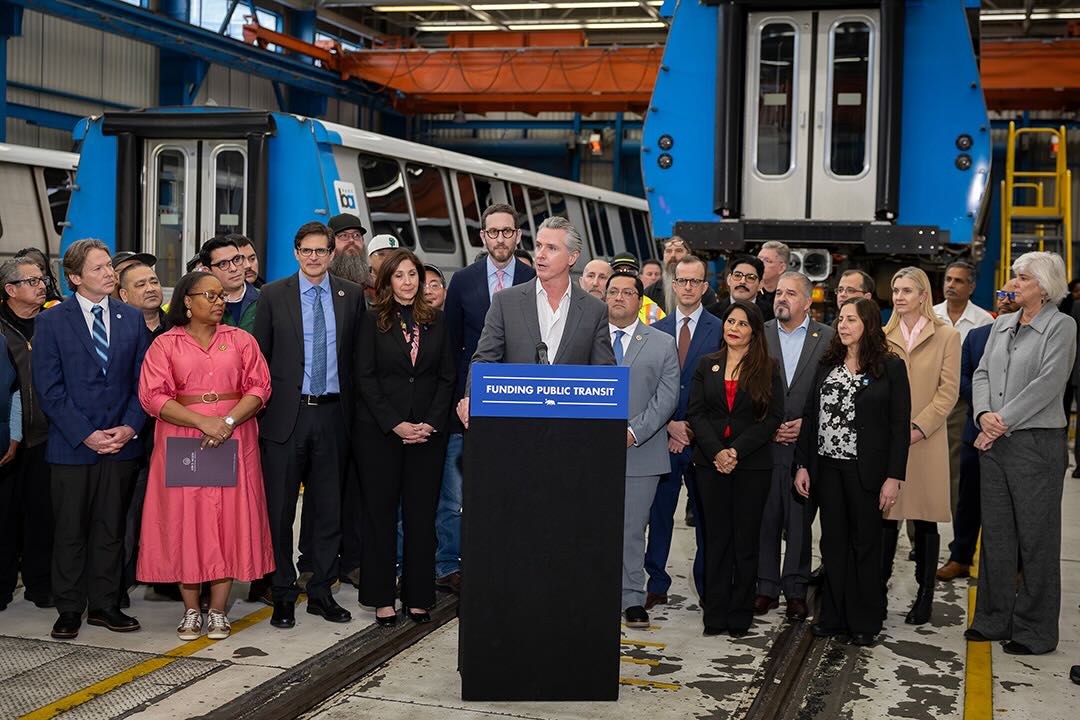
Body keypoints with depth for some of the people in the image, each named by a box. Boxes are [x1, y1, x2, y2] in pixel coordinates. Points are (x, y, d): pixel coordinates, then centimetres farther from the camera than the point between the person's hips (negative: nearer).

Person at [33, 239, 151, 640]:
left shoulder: (132, 319, 8)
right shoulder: (51, 322, -1)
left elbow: (142, 381, 7)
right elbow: (49, 388, -6)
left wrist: (129, 427, -7)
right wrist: (85, 434, -13)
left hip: (121, 443, 3)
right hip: (71, 446, -2)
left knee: (111, 529, 9)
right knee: (70, 531, 5)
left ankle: (105, 605, 19)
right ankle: (69, 610, 15)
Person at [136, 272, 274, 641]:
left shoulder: (241, 340, 9)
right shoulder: (165, 344, 4)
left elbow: (259, 387, 1)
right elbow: (152, 396, -6)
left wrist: (228, 421, -15)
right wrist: (202, 421, -16)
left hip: (234, 441, 1)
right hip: (182, 441, -1)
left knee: (229, 520, 0)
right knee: (185, 522, 0)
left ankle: (218, 612, 7)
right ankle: (191, 611, 10)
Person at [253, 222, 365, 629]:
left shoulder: (351, 295, 7)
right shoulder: (273, 295, 2)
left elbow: (357, 355, 9)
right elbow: (260, 356, 3)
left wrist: (351, 406, 4)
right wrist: (261, 408, -1)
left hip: (332, 413, 2)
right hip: (287, 413, -2)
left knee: (328, 508, 9)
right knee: (280, 508, 3)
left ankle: (321, 592, 20)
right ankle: (283, 595, 13)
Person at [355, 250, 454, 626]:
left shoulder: (436, 321, 9)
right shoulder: (373, 321, 1)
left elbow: (446, 377, 7)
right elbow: (365, 377, -4)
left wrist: (431, 423, -6)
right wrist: (395, 424, -12)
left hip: (427, 431, 2)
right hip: (379, 431, -2)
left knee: (422, 514, 4)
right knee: (380, 512, 3)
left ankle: (418, 597, 11)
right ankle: (382, 597, 10)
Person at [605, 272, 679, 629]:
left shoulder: (663, 344, 9)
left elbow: (667, 396, 0)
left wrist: (634, 431, -11)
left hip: (640, 451, -1)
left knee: (632, 529, 3)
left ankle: (632, 600, 11)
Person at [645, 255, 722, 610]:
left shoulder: (720, 330, 1)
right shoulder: (655, 331, 10)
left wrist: (694, 430, -8)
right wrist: (668, 424, -5)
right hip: (662, 435, 2)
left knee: (706, 514, 3)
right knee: (658, 511, 5)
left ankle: (708, 587, 12)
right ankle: (656, 586, 14)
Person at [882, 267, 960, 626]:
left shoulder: (946, 337, 4)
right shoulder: (882, 336, 12)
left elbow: (949, 391, -2)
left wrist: (919, 428, -12)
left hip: (926, 441, -2)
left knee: (925, 521, 3)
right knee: (886, 518, 1)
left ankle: (925, 596, 12)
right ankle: (878, 593, 8)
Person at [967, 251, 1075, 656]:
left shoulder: (1061, 327, -6)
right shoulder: (1002, 325, 13)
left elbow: (1048, 384, -15)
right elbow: (982, 373, 11)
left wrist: (1004, 422, -15)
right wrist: (984, 415, -7)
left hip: (1036, 441, -6)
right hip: (994, 442, 6)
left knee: (1036, 537, 1)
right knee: (996, 532, 11)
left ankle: (1035, 631, 10)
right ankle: (994, 619, 22)